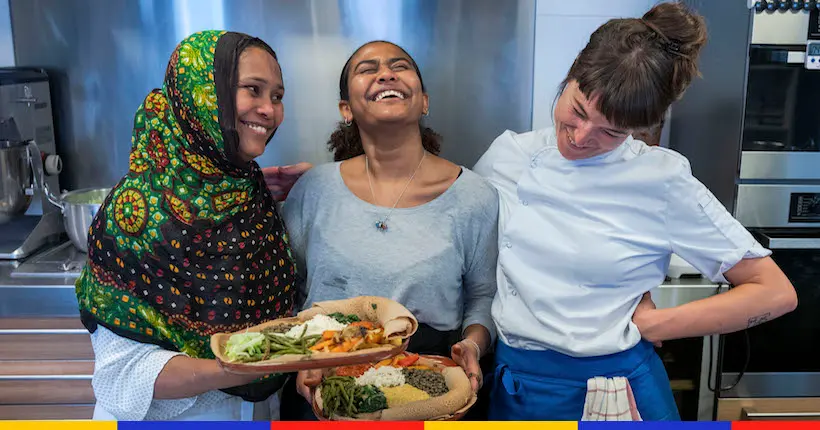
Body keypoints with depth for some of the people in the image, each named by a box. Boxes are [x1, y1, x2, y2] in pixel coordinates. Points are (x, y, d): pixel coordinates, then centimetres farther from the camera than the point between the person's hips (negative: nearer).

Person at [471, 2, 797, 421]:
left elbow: (776, 293, -9)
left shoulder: (663, 179, -14)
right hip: (515, 385, 3)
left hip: (617, 385, -3)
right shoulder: (507, 155, -7)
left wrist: (648, 325, -11)